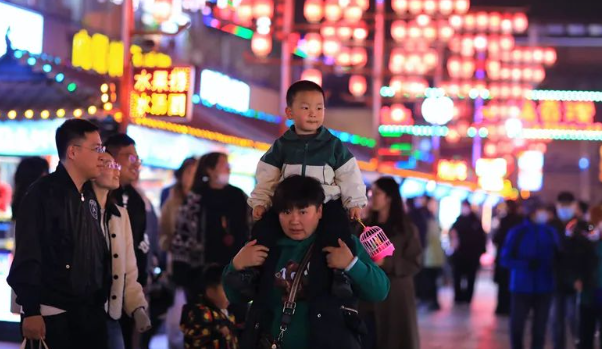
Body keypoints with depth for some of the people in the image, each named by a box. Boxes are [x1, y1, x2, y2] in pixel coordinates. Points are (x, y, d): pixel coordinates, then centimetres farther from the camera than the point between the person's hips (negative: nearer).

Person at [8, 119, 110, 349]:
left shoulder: (91, 196, 13)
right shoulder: (43, 193, -9)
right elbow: (27, 256, -14)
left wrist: (101, 300, 13)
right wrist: (30, 311, -18)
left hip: (91, 312, 7)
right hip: (52, 315, -7)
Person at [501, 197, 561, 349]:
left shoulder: (550, 233, 2)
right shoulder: (517, 232, -5)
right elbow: (506, 260, -4)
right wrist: (526, 264, -20)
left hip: (544, 288, 2)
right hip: (521, 287, -2)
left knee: (540, 327, 6)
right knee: (516, 325, 1)